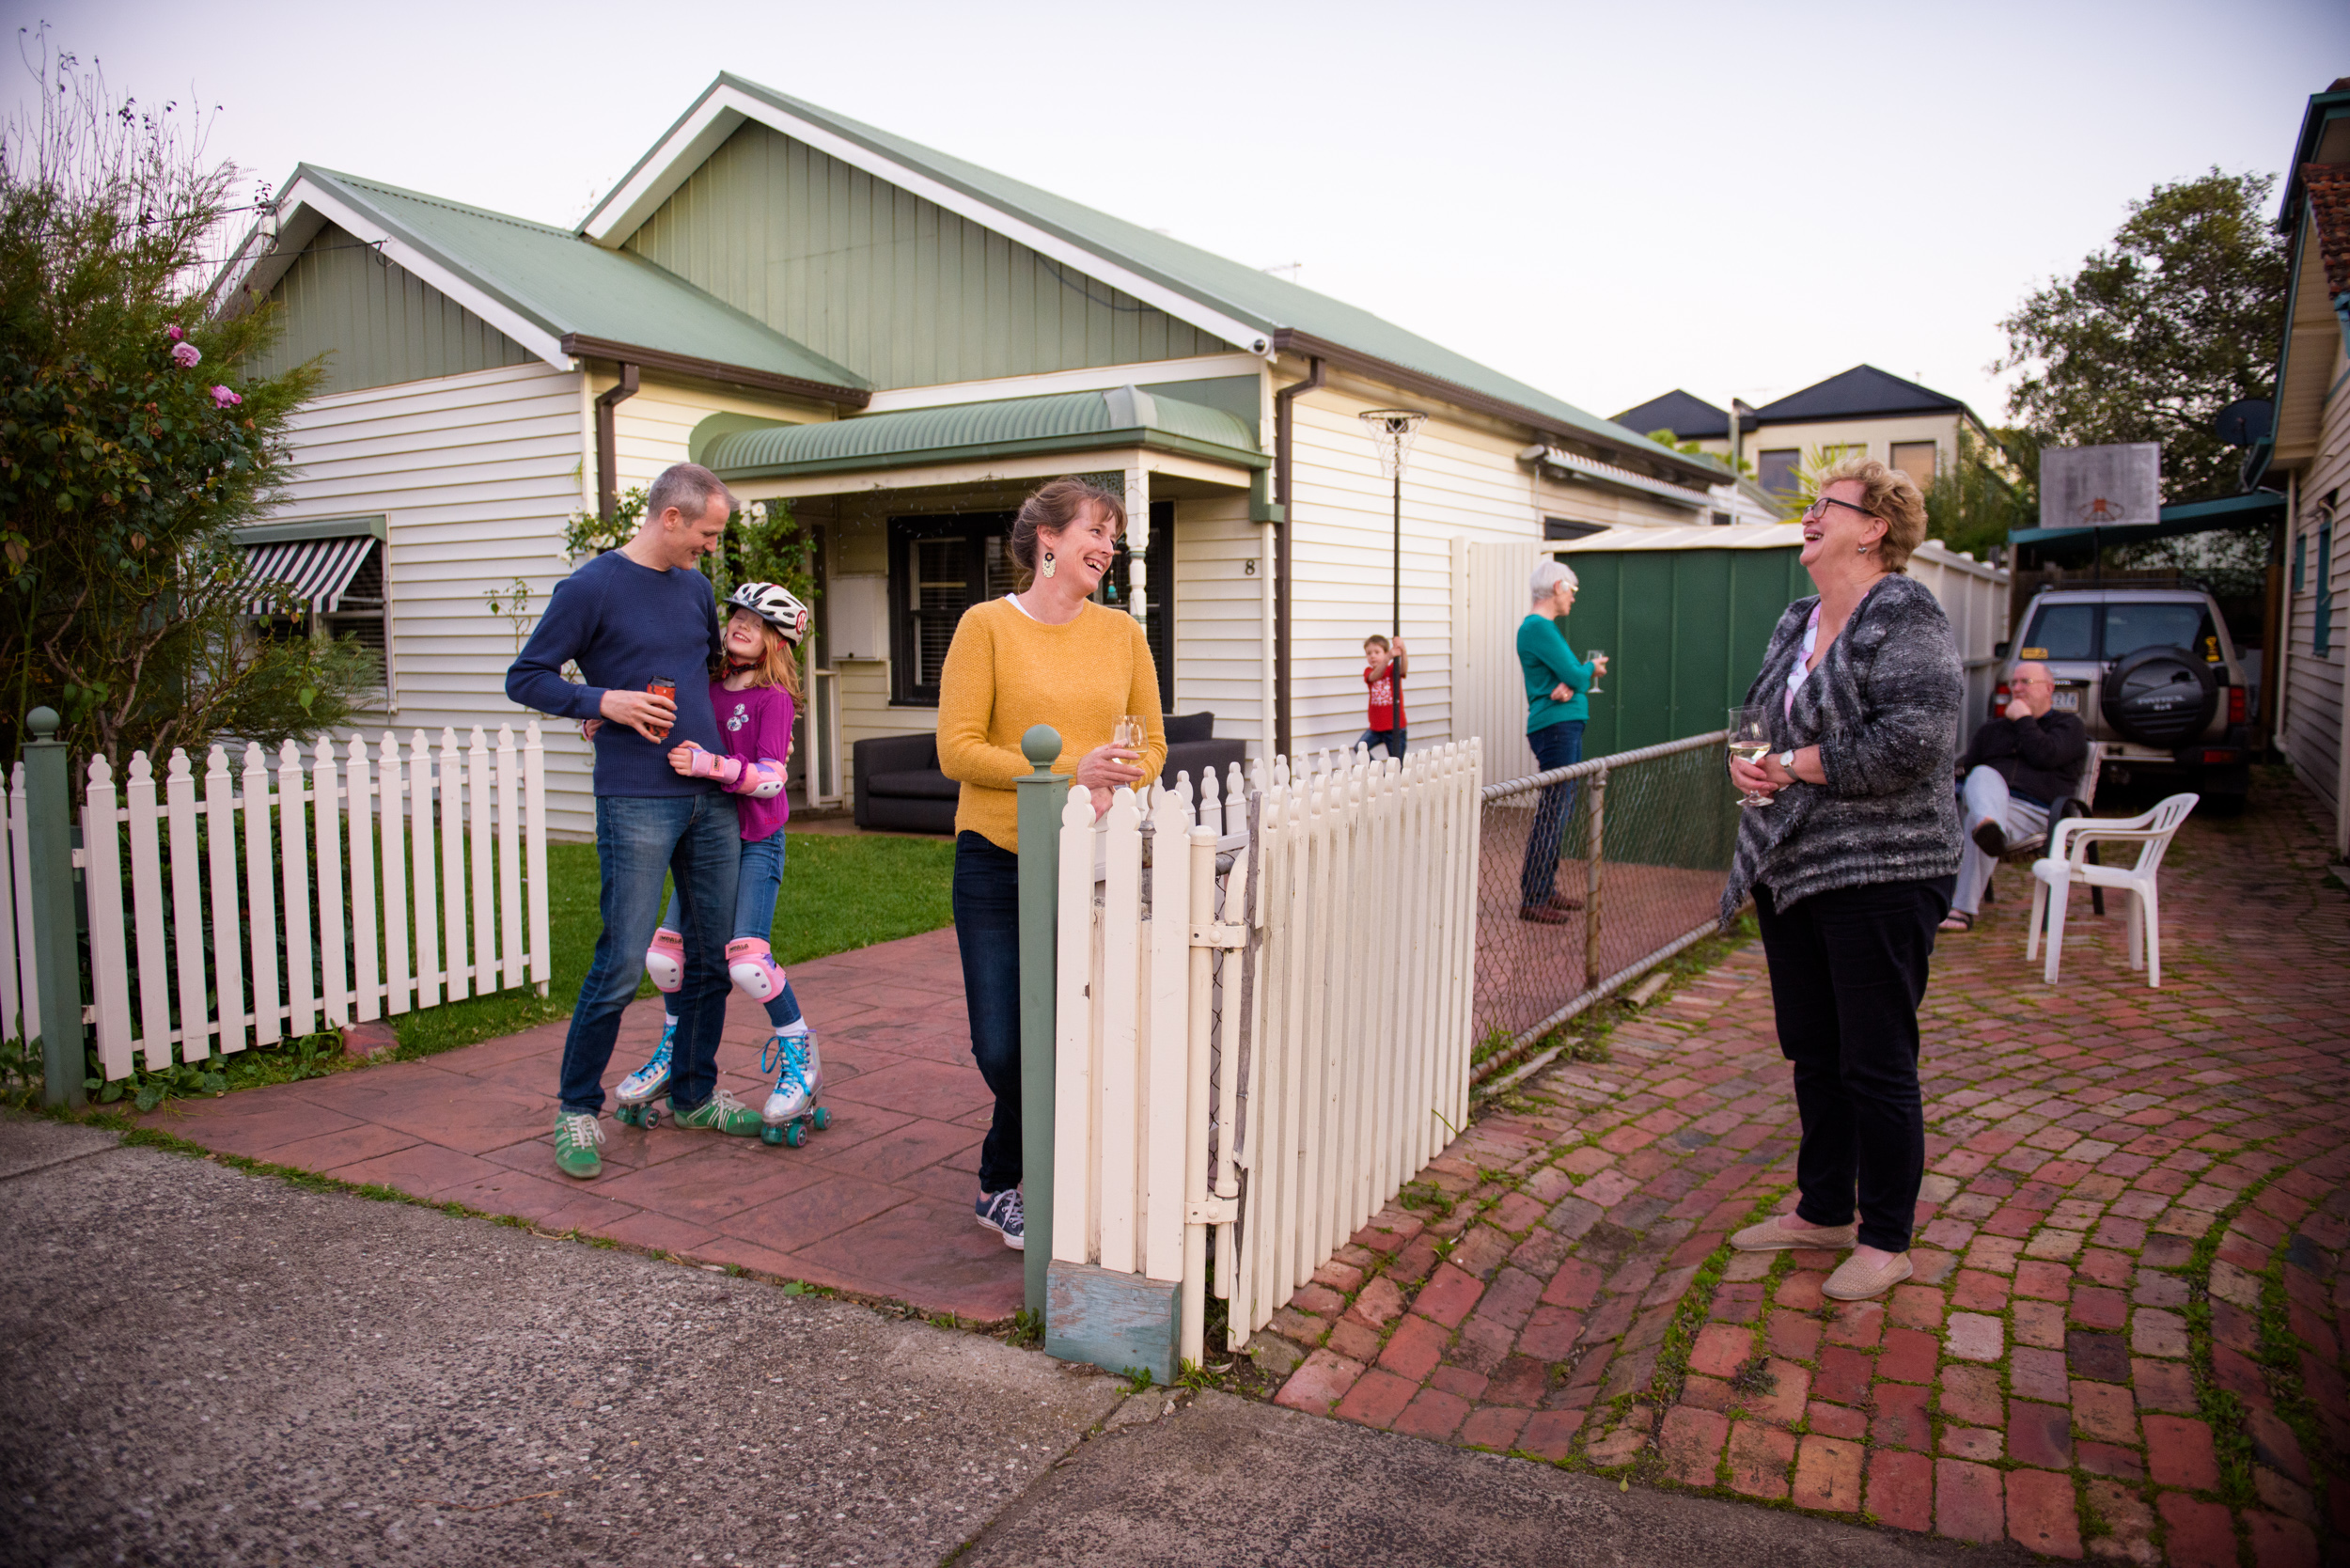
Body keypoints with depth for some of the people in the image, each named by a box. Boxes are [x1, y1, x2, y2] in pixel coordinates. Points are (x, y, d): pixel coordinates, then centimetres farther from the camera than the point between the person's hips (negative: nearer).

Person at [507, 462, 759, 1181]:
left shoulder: (696, 587, 15)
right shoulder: (592, 587, -4)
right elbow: (526, 677, -2)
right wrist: (604, 701, -14)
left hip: (712, 798, 7)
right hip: (637, 803, -6)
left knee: (712, 958, 11)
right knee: (621, 965, -6)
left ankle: (693, 1094, 25)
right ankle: (577, 1110, 10)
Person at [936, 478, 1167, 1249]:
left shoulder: (1121, 632, 9)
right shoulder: (986, 626, -3)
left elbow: (1150, 745, 12)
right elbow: (957, 750, -9)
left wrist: (1112, 792, -10)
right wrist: (1069, 770, -18)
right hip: (999, 864, -3)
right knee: (1003, 1048, -2)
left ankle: (1004, 1184, 28)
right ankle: (1010, 1182, 28)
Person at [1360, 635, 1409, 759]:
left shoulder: (1393, 669, -2)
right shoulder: (1369, 671, 1)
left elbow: (1403, 670, -26)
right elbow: (1374, 676, -23)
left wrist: (1403, 651, -47)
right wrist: (1388, 658, -43)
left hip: (1395, 727, -2)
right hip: (1376, 726, 2)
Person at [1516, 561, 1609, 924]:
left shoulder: (1544, 626, 19)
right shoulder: (1538, 627, -13)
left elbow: (1570, 672, 12)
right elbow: (1575, 674, -17)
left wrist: (1569, 685, -12)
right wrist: (1591, 669, 6)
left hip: (1566, 725, 11)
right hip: (1555, 726, -11)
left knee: (1560, 811, 14)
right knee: (1553, 813, -10)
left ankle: (1546, 889, 22)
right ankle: (1532, 900, -7)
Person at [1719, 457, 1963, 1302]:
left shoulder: (1904, 615, -13)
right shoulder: (1798, 621, 13)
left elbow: (1912, 742, -23)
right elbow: (1762, 719, 21)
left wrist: (1797, 765, -14)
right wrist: (1746, 762, -1)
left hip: (1878, 875, -8)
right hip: (1791, 867, 8)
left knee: (1876, 1065, 2)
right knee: (1812, 1051, 17)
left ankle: (1886, 1240, 18)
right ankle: (1823, 1210, 33)